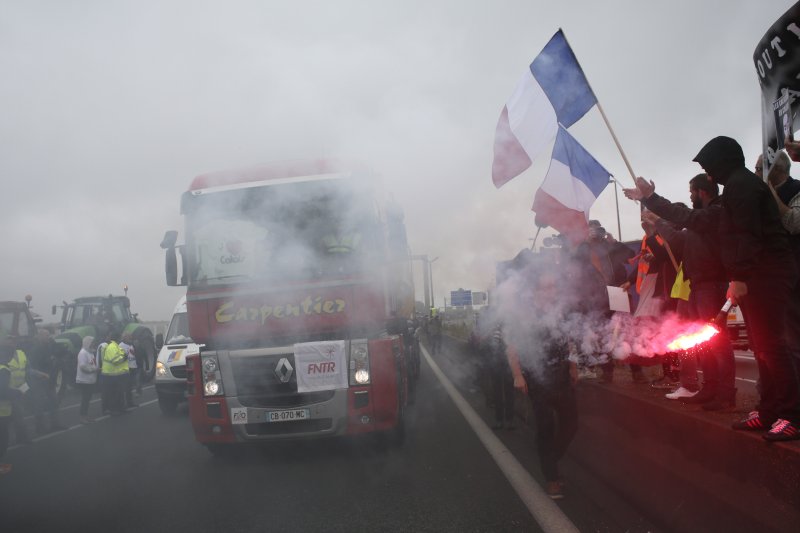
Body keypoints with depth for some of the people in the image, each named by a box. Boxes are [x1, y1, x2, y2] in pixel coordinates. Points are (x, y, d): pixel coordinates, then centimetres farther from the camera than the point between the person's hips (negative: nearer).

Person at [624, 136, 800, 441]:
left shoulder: (740, 184, -7)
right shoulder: (738, 187, 25)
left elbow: (748, 234, -19)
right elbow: (692, 220, 30)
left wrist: (739, 277, -22)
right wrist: (650, 199, 34)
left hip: (764, 276, -10)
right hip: (756, 278, 10)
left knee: (769, 344, -11)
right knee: (763, 346, 10)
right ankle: (769, 412, 15)